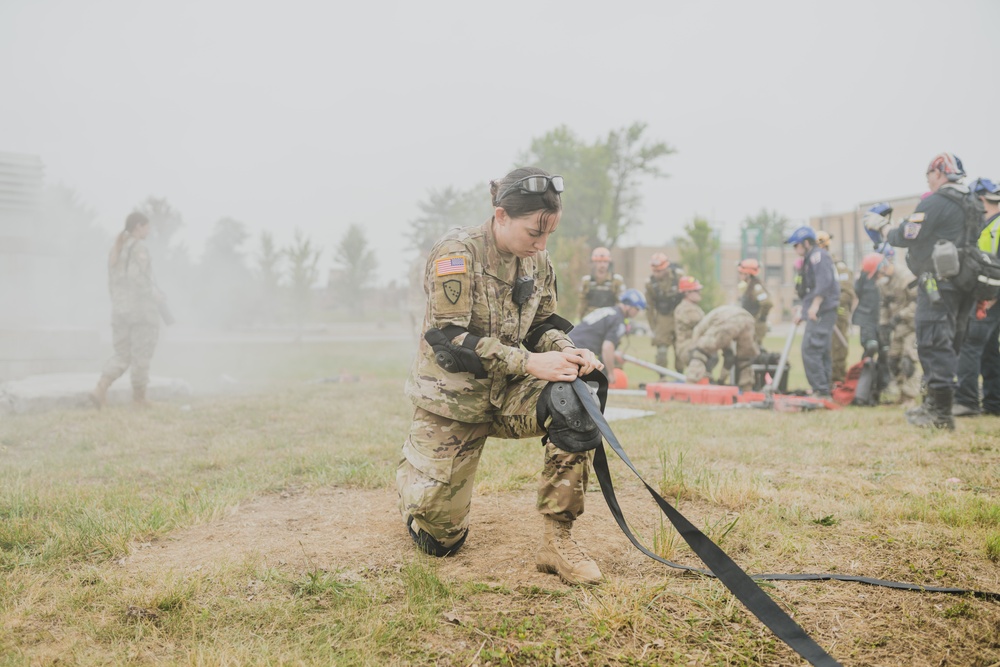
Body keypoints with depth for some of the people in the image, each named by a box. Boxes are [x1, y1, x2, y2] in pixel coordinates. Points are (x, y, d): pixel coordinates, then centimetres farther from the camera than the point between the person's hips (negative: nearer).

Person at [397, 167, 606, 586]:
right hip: (452, 398, -4)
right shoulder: (457, 252, -19)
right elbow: (448, 338, -25)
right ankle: (412, 472, 38)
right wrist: (529, 363, -32)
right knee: (440, 539, 3)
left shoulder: (538, 262, 0)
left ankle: (557, 540, -19)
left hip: (508, 394, 5)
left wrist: (570, 352, -19)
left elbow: (542, 326, 5)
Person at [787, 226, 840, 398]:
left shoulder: (818, 255, -7)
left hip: (821, 312, -11)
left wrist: (815, 305, -25)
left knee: (810, 350, -15)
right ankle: (824, 391, 15)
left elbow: (824, 281, -21)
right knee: (822, 352, 11)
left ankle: (820, 390, -15)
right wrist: (802, 311, 25)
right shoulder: (810, 259, 23)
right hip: (819, 313, 11)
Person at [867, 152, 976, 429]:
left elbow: (906, 237, -12)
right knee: (949, 345, 14)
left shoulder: (934, 203, -12)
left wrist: (881, 226, 4)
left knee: (934, 344, -8)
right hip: (963, 286, 9)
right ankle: (936, 404, 21)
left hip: (939, 285, -9)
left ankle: (940, 413, -9)